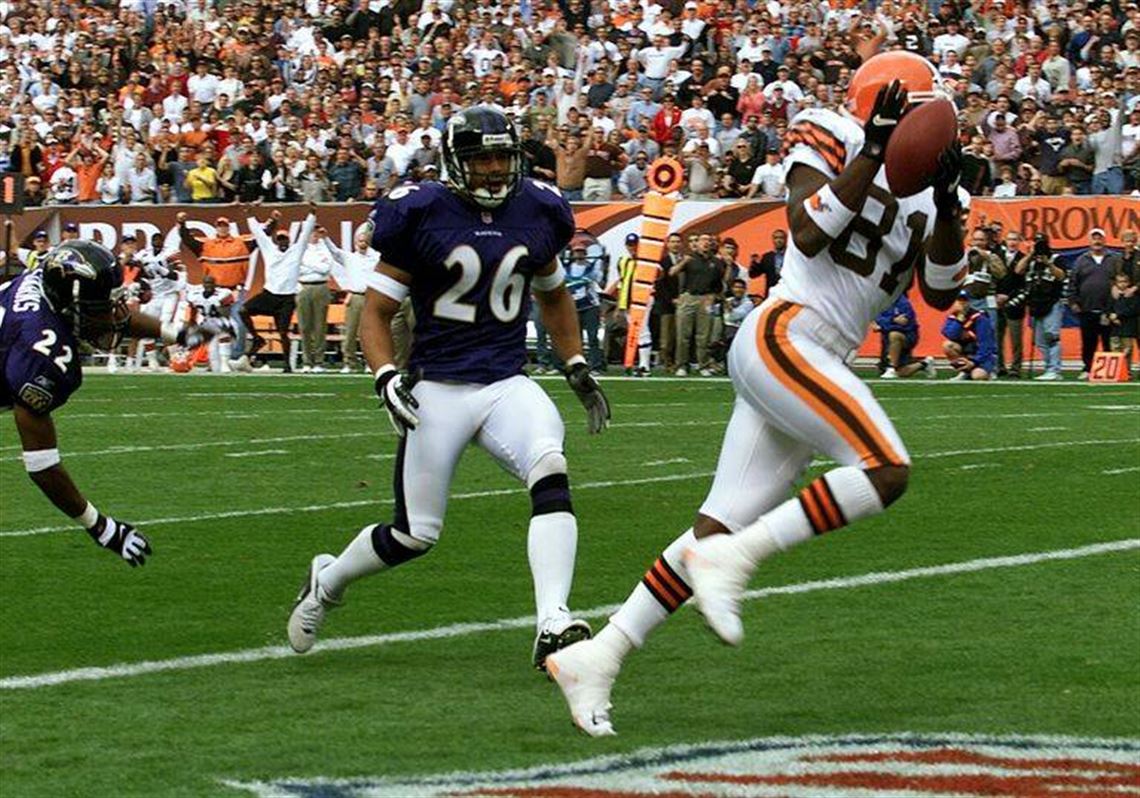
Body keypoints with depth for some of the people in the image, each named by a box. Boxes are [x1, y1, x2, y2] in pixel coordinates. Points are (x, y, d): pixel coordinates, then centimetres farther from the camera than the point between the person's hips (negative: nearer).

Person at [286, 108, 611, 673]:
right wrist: (386, 377, -18)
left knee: (551, 476, -27)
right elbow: (375, 310, -3)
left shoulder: (536, 213, 5)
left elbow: (553, 296, 25)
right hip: (436, 390, -3)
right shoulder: (423, 215, -7)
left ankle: (553, 626, -32)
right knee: (415, 536, 2)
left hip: (507, 385, 3)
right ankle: (327, 581, 34)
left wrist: (577, 370, 18)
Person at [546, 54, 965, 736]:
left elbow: (940, 292, 13)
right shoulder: (834, 146, 0)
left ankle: (596, 658, 5)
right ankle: (732, 558, -18)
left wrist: (947, 205, -1)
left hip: (815, 368, 8)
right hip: (783, 337, -8)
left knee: (719, 536, 2)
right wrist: (874, 153, -17)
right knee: (887, 471, -23)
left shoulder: (917, 195, 19)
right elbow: (808, 234, -15)